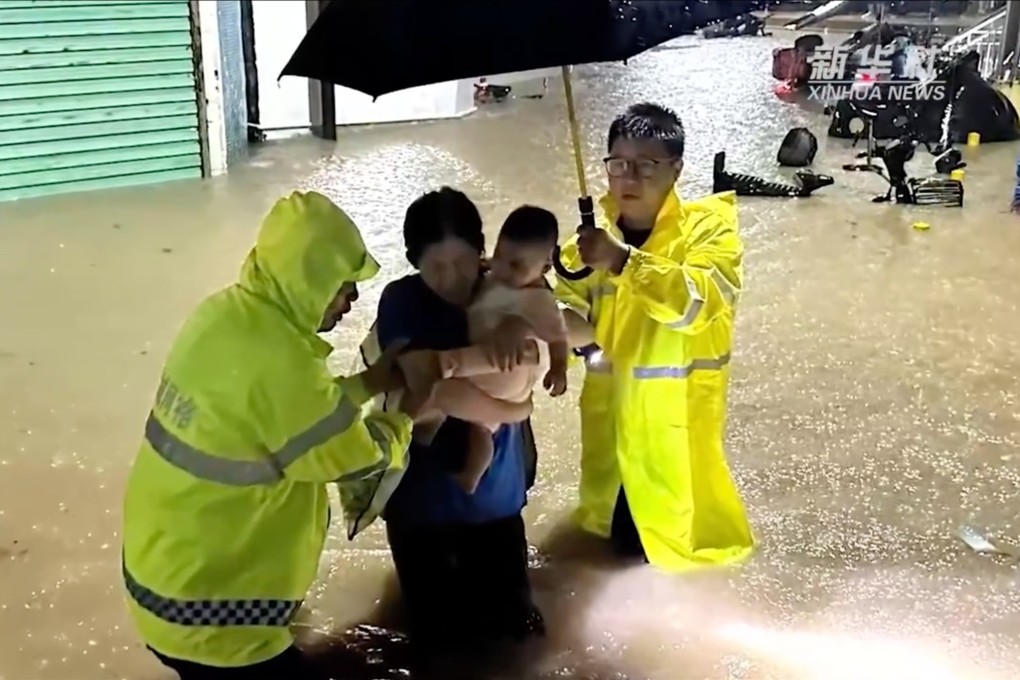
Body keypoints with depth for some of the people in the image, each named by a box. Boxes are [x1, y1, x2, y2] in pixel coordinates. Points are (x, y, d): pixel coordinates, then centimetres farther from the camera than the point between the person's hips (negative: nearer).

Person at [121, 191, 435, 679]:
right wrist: (407, 415, 4)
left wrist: (371, 381, 9)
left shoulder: (226, 312, -2)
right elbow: (358, 455, -14)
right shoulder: (277, 363, -28)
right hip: (203, 608, -9)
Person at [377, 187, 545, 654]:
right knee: (436, 633, 11)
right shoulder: (401, 302, -16)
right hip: (423, 490, -2)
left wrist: (524, 322, -34)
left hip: (494, 487, 3)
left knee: (508, 622, 14)